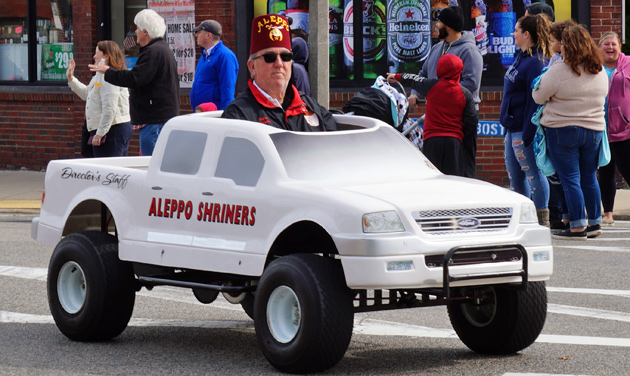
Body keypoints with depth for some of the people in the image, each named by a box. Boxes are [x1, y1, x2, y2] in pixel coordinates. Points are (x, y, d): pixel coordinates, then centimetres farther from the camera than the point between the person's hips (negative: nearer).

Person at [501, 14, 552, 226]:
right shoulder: (520, 58, 14)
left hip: (524, 129, -10)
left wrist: (527, 134, -22)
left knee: (533, 173, -5)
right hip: (512, 129, 10)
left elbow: (535, 100, -20)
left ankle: (542, 222, 0)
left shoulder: (536, 63, -16)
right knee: (514, 175, 13)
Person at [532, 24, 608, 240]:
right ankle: (595, 222, 21)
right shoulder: (600, 72, 3)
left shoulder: (558, 72, -16)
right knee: (589, 178, 16)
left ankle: (577, 227, -3)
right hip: (594, 131, 6)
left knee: (570, 180, -2)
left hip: (563, 131, -6)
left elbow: (539, 97, -8)